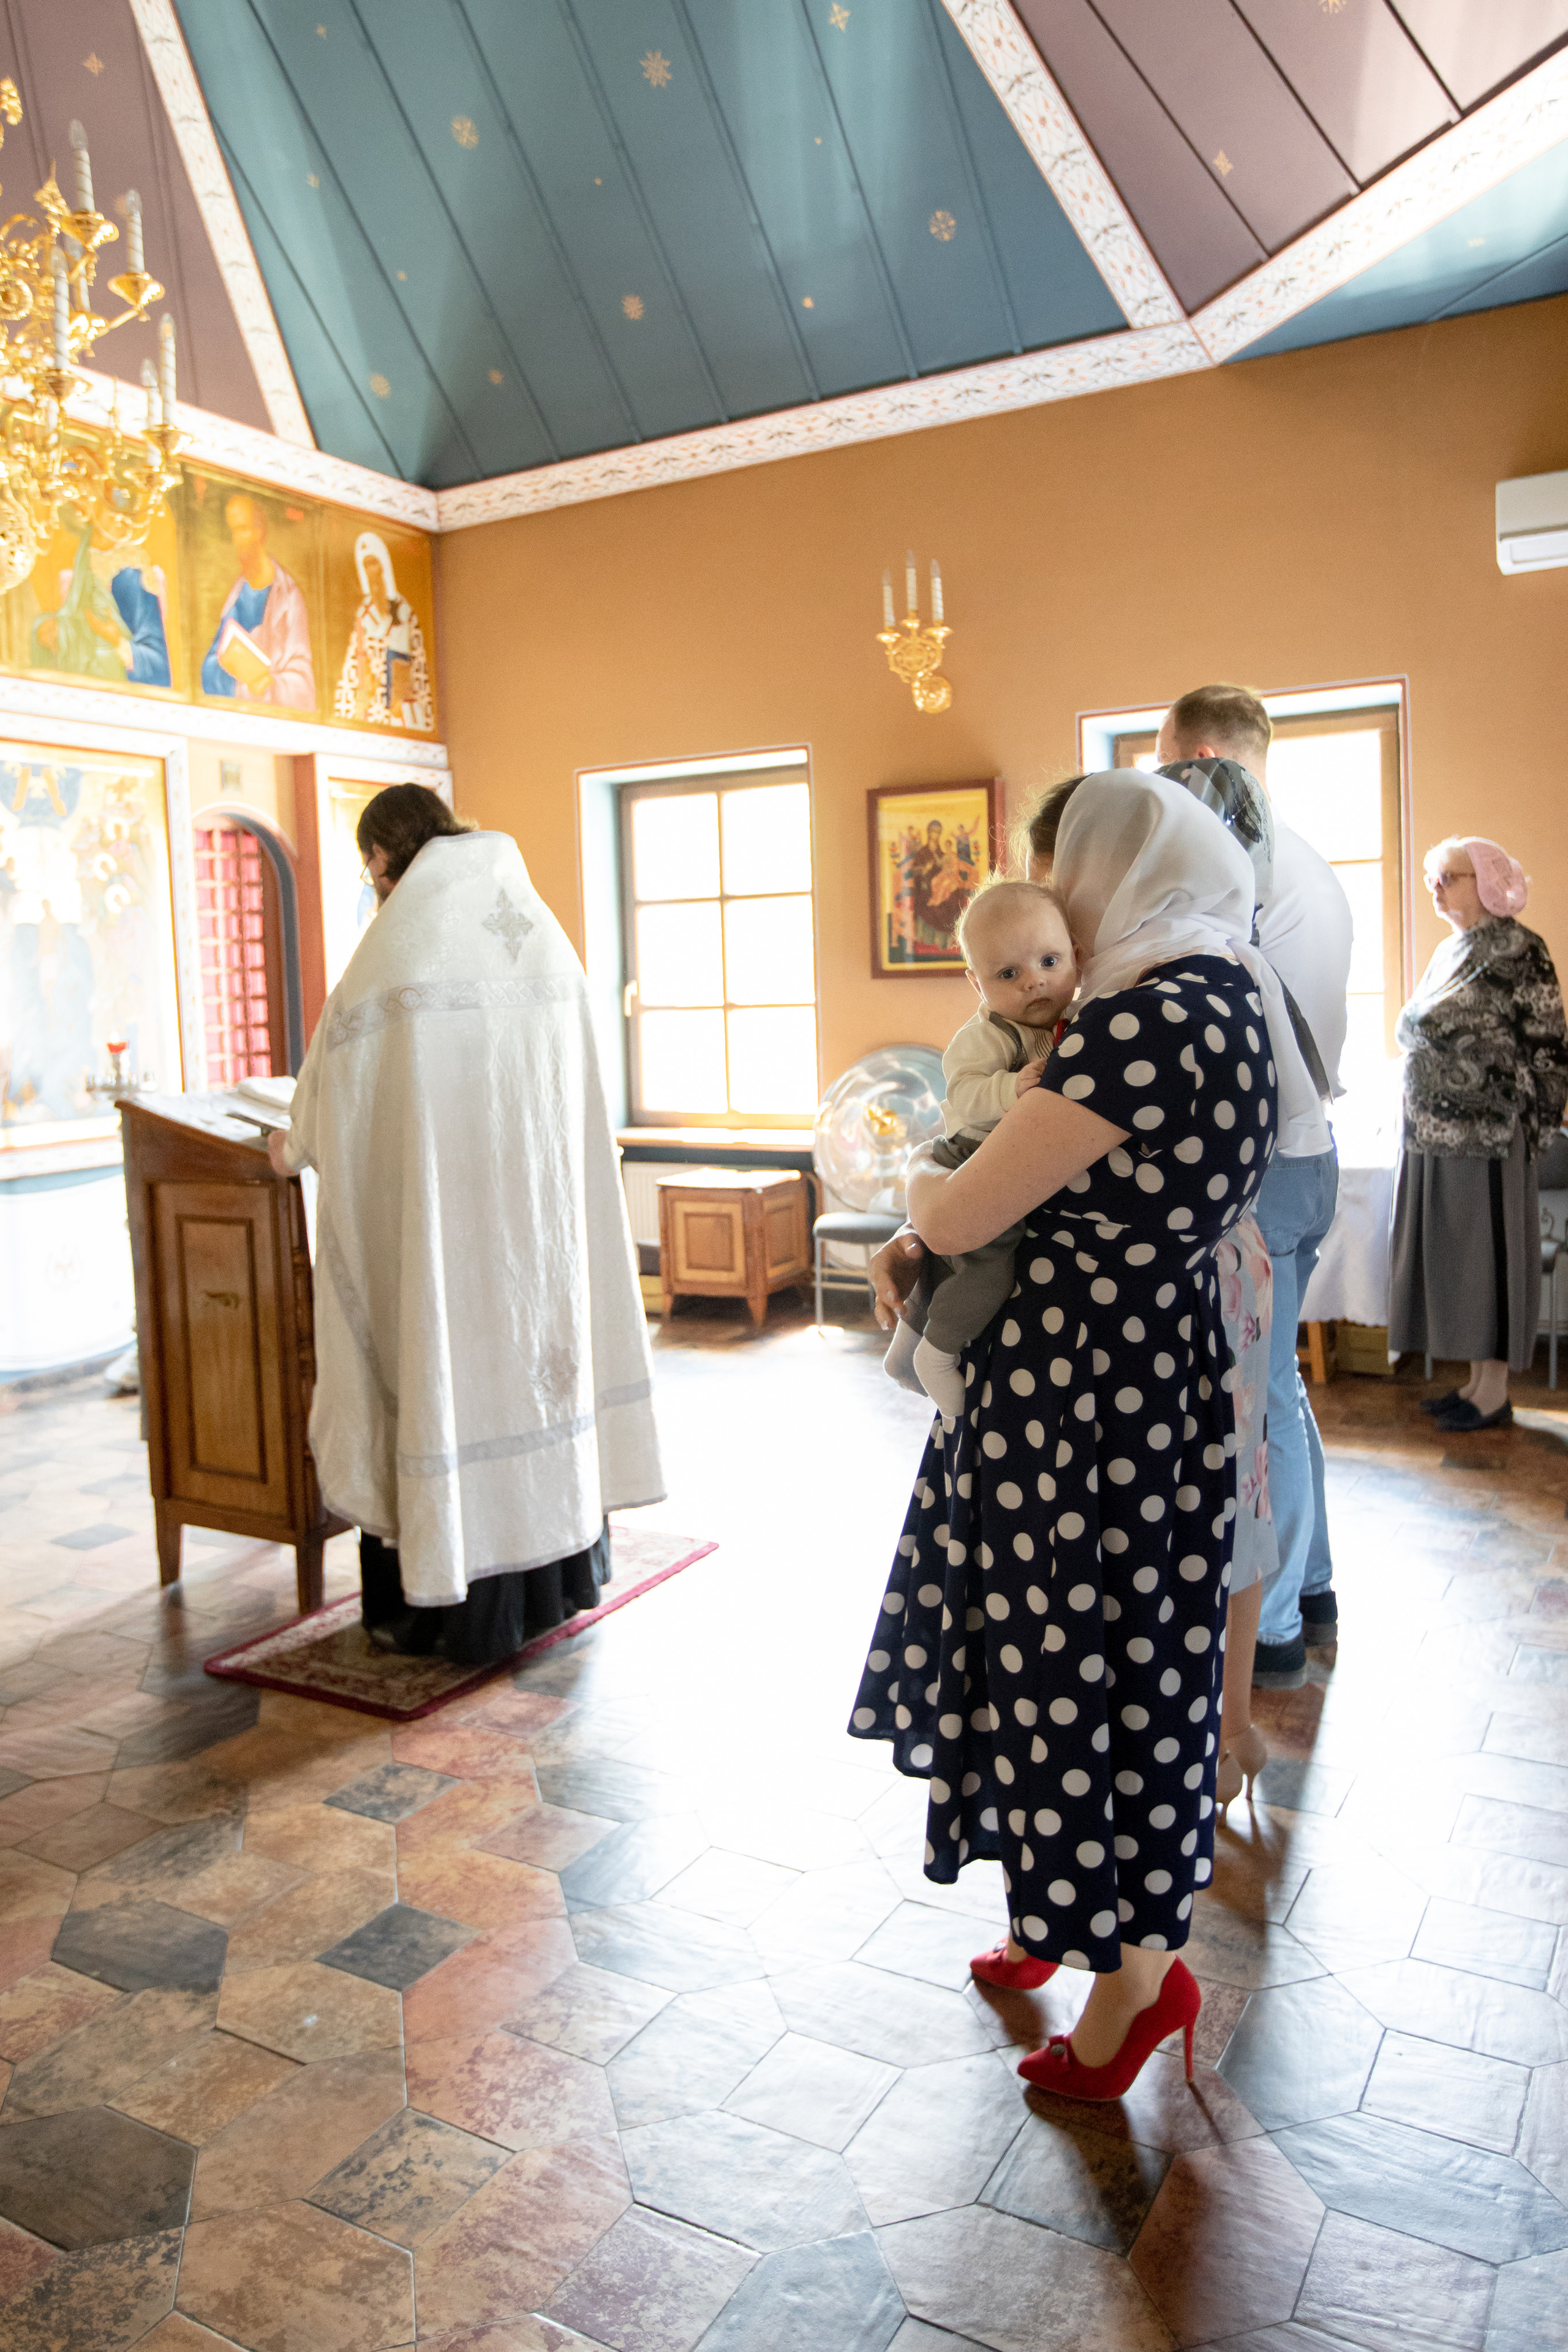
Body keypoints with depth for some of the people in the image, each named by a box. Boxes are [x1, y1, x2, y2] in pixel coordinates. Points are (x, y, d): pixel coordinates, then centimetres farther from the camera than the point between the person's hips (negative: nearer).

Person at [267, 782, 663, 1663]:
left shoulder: (402, 940, -10)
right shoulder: (538, 924, 9)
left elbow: (341, 1059, -2)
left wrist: (296, 1143, 17)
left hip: (442, 1201, -6)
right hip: (541, 1195, 6)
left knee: (446, 1364, 2)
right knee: (534, 1342, 15)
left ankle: (450, 1604, 12)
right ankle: (556, 1569, 27)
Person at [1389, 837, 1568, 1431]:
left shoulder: (1517, 951, -9)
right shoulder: (1449, 953, 14)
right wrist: (1412, 1115, 15)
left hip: (1486, 1137, -8)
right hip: (1432, 1136, 8)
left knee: (1487, 1253, 0)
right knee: (1451, 1254, 12)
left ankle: (1494, 1395, 10)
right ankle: (1477, 1380, 23)